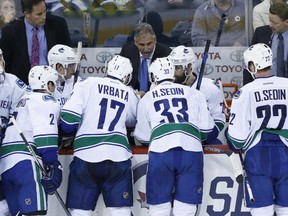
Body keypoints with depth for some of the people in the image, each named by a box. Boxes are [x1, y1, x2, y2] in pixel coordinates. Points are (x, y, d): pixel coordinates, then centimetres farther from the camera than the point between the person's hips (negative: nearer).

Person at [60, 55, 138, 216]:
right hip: (118, 157, 1)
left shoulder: (88, 84, 4)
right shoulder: (130, 95, 12)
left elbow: (68, 119, -4)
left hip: (86, 155, -1)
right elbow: (135, 121, 29)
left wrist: (68, 130, 17)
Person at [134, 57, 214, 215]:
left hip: (160, 153, 0)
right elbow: (206, 128, 15)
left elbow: (143, 137, 21)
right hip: (191, 152, 0)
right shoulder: (194, 94, 19)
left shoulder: (146, 99, 19)